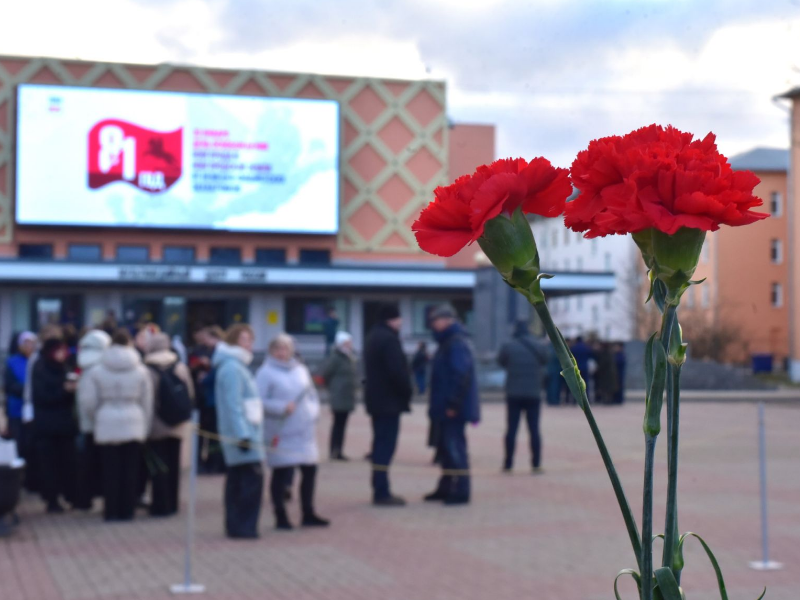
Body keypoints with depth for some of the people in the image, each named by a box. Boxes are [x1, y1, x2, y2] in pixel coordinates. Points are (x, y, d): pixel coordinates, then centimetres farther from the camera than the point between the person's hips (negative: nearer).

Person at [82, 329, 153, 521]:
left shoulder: (96, 371, -1)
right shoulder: (141, 371, 1)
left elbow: (89, 402, -1)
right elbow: (147, 404, 5)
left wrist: (96, 423, 15)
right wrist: (145, 429, 13)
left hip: (107, 426, 0)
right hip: (134, 426, 0)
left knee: (110, 471, 5)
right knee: (130, 471, 5)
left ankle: (111, 511, 8)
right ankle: (127, 510, 9)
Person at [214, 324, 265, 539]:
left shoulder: (235, 365, 18)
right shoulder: (232, 368, -14)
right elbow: (233, 404, -21)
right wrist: (242, 434, -24)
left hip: (243, 433, 10)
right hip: (242, 433, -10)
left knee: (237, 480, 11)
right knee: (252, 477, -10)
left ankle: (235, 526, 15)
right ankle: (244, 526, -7)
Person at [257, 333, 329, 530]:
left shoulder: (301, 369, 14)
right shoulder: (266, 373, -7)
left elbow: (312, 394, 21)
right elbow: (259, 401, -13)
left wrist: (314, 412, 4)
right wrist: (282, 407, -22)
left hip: (305, 431, 6)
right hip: (281, 432, -6)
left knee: (310, 470, 9)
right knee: (281, 473, -1)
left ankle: (308, 514, 22)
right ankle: (281, 517, 9)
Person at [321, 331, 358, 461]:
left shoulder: (350, 358, 13)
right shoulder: (336, 357, -13)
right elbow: (326, 373, -11)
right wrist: (331, 387, -2)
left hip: (347, 397, 8)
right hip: (339, 398, -8)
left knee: (341, 424, 10)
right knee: (339, 424, -6)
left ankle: (338, 452, 13)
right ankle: (335, 452, -3)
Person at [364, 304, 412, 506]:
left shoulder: (373, 337, 16)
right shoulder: (389, 339, -16)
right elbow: (397, 371, -23)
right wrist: (407, 392, -9)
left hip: (376, 399, 10)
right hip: (389, 401, -10)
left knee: (381, 444, 14)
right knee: (386, 446, -9)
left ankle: (380, 490, 18)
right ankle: (382, 493, -9)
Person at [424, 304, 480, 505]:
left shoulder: (457, 344, -16)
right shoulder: (447, 342, 18)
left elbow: (462, 375, -24)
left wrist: (453, 404, -24)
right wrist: (437, 405, 21)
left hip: (453, 410, -11)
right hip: (446, 408, 11)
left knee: (455, 447, -8)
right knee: (447, 446, 15)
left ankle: (460, 492, -4)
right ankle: (445, 488, 24)